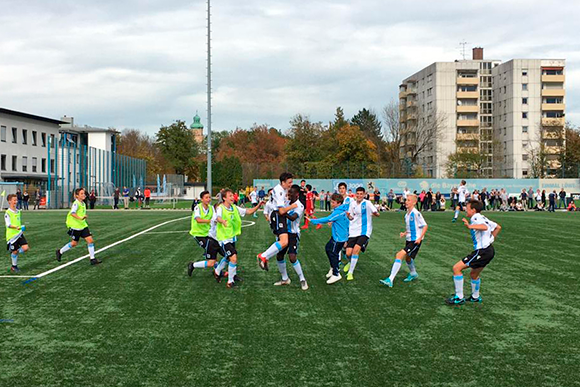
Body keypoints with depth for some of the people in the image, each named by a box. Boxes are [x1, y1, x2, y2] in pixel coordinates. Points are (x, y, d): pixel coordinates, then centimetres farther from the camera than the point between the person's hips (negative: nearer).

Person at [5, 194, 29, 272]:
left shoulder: (18, 211, 10)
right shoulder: (8, 213, -13)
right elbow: (8, 225, -21)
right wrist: (16, 227, -35)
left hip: (19, 234, 6)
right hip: (12, 235, -6)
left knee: (25, 248, -8)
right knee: (14, 251, 3)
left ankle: (13, 253, 20)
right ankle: (14, 266, 23)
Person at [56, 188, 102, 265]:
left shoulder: (83, 204, 9)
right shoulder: (76, 203, -17)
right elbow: (72, 213, -33)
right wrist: (80, 218, -46)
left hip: (83, 225, 7)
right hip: (75, 226, -7)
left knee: (90, 240, -4)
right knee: (74, 243, 5)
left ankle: (92, 259, -1)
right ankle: (60, 252, 28)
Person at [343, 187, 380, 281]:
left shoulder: (367, 203, -8)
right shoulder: (352, 203, 6)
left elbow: (377, 214, -12)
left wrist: (375, 213, -31)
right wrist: (348, 215, -5)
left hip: (364, 231, -4)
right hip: (353, 231, 4)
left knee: (356, 249, -22)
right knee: (348, 253, -3)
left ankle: (350, 272, -8)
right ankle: (351, 262, 35)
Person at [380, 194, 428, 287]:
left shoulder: (416, 213, -15)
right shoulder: (407, 214, 9)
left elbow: (425, 226, -12)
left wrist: (420, 238, -19)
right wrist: (404, 233, 4)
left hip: (415, 241, -9)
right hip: (409, 239, 9)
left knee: (399, 255, -19)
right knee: (407, 258, 23)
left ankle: (390, 280, -22)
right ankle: (413, 274, 52)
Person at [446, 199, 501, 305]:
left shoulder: (476, 218, -12)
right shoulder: (482, 218, 16)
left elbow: (485, 227, -34)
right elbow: (498, 227, 25)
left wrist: (470, 226, -43)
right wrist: (490, 239, 28)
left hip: (482, 251, -10)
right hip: (489, 249, 10)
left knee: (457, 268, -10)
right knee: (474, 274, 28)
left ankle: (459, 297, -7)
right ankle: (475, 297, 44)